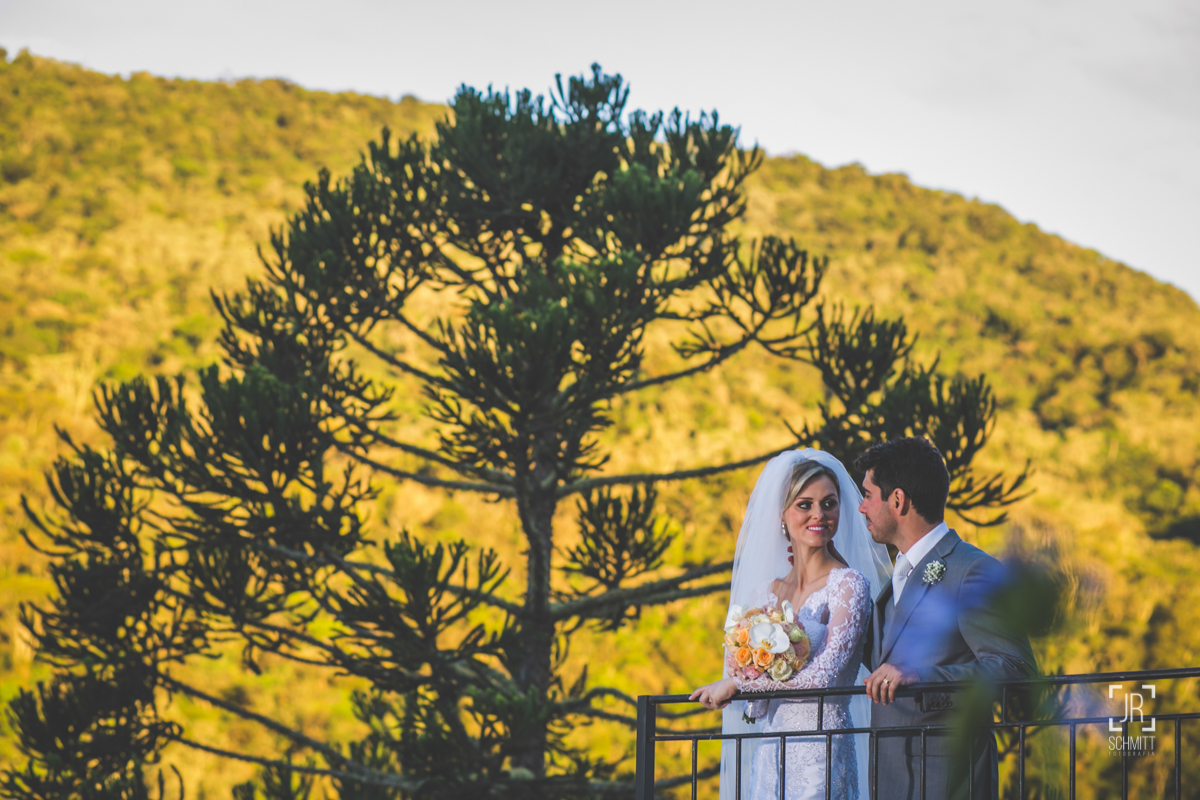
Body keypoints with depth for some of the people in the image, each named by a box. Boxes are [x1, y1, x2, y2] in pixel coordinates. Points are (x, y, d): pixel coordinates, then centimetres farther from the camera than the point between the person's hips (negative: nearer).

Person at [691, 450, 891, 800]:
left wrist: (735, 683, -8)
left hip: (821, 756, -5)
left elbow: (825, 673, -16)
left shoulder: (849, 585, -6)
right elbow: (755, 709, 12)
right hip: (769, 755, 5)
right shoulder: (769, 591, 10)